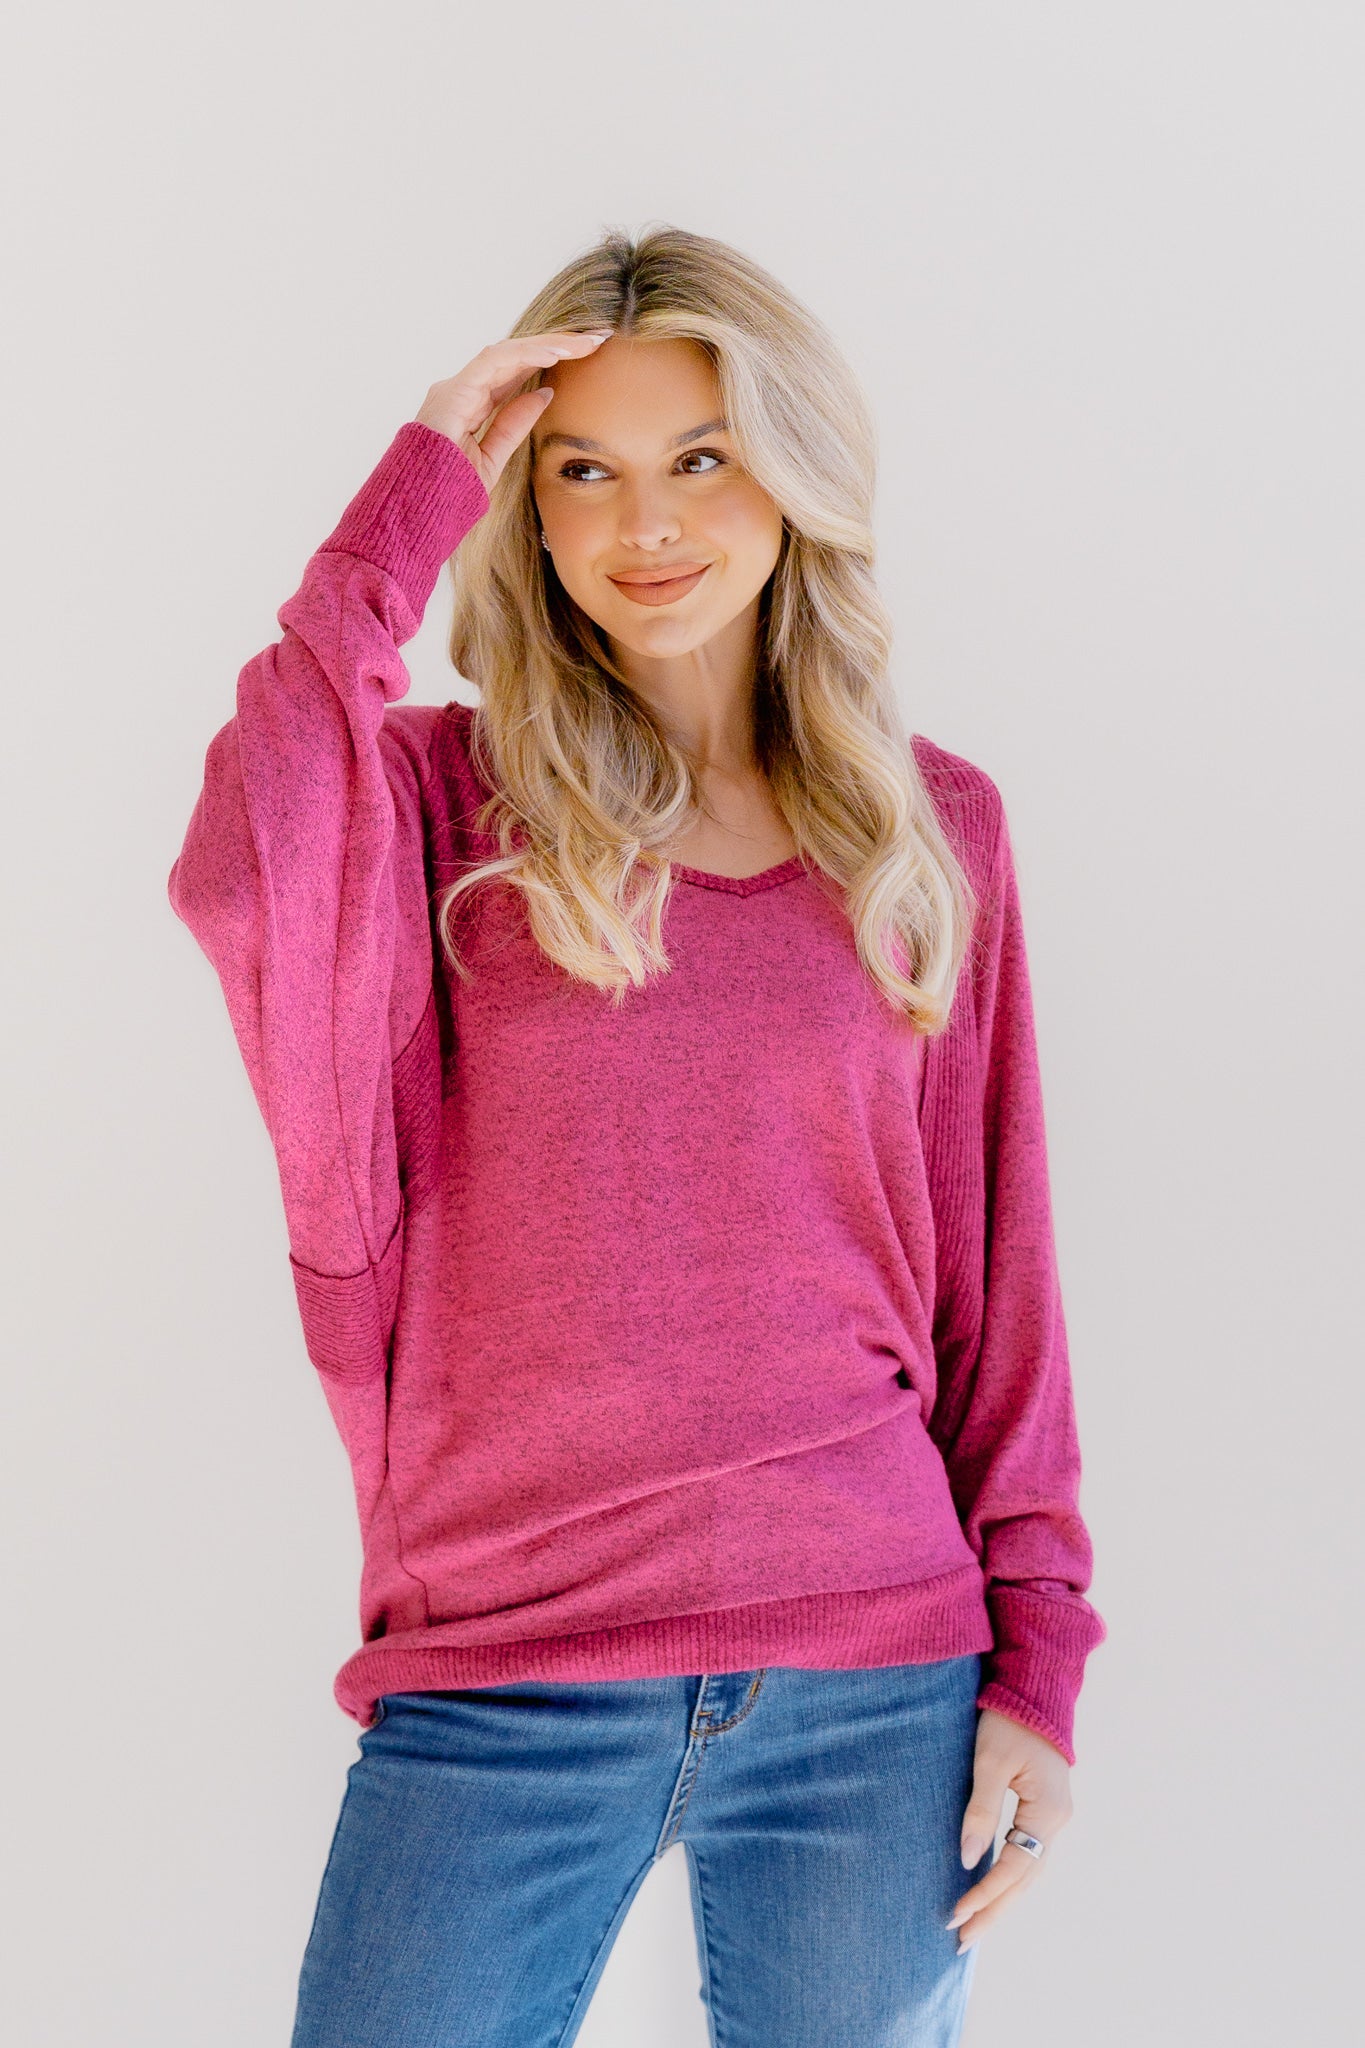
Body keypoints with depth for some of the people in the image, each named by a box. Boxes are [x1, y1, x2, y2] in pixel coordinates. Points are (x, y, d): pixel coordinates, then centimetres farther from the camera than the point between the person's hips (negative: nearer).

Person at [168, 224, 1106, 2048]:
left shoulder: (933, 829, 6)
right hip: (496, 1685, -1)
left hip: (878, 1686, 2)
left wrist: (1039, 1655, 3)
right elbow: (239, 888, -23)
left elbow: (995, 1264, 7)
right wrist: (410, 508, -13)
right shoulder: (445, 800, 1)